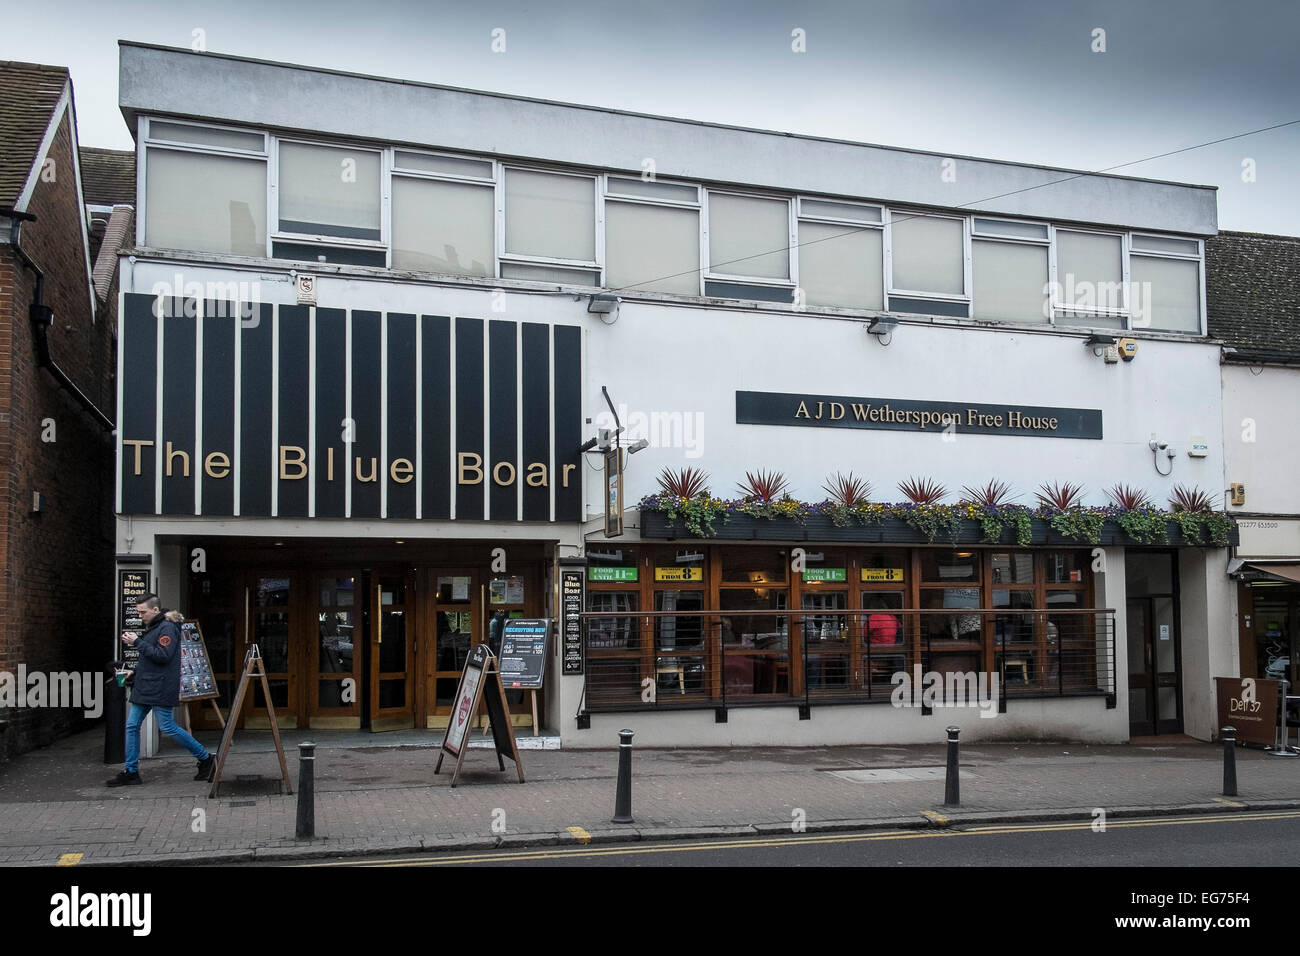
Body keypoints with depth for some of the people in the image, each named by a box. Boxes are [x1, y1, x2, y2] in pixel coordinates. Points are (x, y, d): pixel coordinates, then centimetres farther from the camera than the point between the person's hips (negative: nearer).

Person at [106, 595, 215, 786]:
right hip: (144, 688, 10)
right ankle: (131, 772, 13)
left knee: (167, 727, -6)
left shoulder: (167, 628, -14)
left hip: (160, 689, -10)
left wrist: (138, 642, -19)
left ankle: (206, 759, 5)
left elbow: (163, 655, -23)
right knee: (132, 726, 7)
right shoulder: (152, 627, 16)